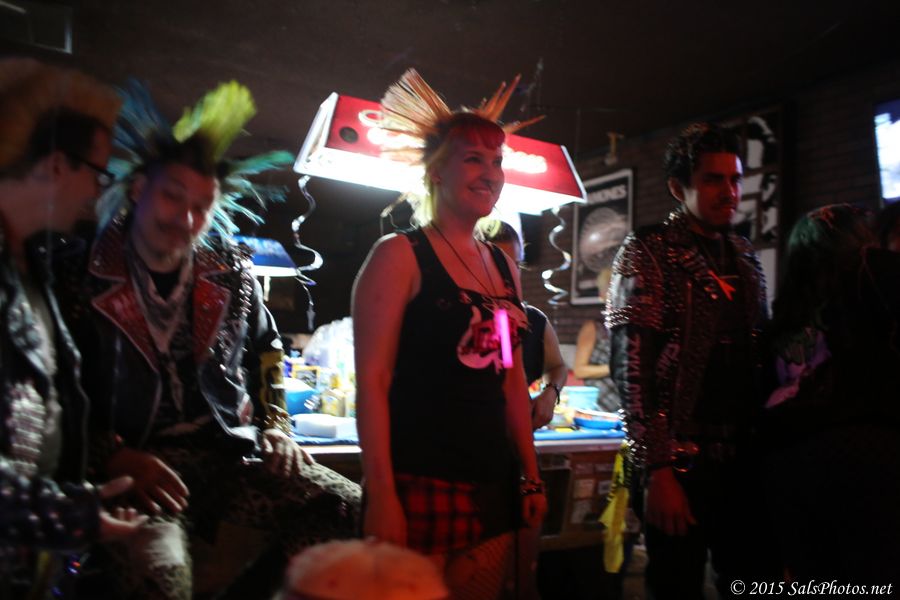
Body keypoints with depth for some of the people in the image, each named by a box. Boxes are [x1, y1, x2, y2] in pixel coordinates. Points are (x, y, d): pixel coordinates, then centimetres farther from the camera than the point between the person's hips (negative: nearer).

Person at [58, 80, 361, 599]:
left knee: (355, 510, -11)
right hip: (134, 465, -4)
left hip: (234, 455, 5)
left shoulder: (232, 275, 9)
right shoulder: (85, 274, -3)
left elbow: (265, 351, 24)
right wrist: (115, 457, -15)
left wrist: (276, 425, 11)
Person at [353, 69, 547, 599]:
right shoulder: (399, 255, -6)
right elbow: (372, 379, -12)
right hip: (420, 485, -6)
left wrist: (531, 476, 14)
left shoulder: (504, 266, 12)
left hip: (494, 487, 6)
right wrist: (381, 494, -17)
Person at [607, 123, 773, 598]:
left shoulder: (745, 258, 14)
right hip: (680, 459, -5)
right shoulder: (648, 252, -5)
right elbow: (631, 367, -13)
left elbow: (761, 357, 18)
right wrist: (659, 468, -17)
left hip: (744, 459, 6)